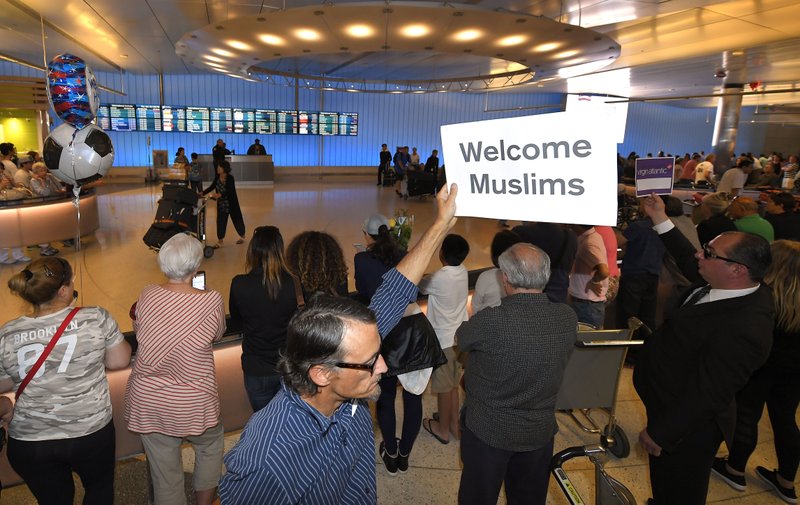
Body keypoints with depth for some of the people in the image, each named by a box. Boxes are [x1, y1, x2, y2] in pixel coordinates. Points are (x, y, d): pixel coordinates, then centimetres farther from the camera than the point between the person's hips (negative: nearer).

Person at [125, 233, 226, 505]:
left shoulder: (147, 295, -11)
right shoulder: (212, 301, -19)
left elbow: (137, 329, 9)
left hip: (147, 401, 3)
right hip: (192, 404, -2)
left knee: (164, 472, 18)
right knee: (210, 444, 29)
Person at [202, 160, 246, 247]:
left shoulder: (230, 178, -19)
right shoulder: (217, 177, -3)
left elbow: (230, 191, -27)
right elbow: (212, 187, 7)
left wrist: (220, 195, -40)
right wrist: (203, 193, -3)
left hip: (231, 203, -5)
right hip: (221, 203, 5)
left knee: (237, 219, 10)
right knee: (220, 221, 5)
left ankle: (242, 236, 31)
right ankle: (220, 241, 12)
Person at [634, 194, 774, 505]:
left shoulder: (740, 329, -36)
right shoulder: (730, 287, -9)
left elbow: (706, 394, -30)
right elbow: (689, 262, 11)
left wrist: (660, 434, -19)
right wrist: (660, 220, 10)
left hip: (686, 427, -8)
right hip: (670, 404, 8)